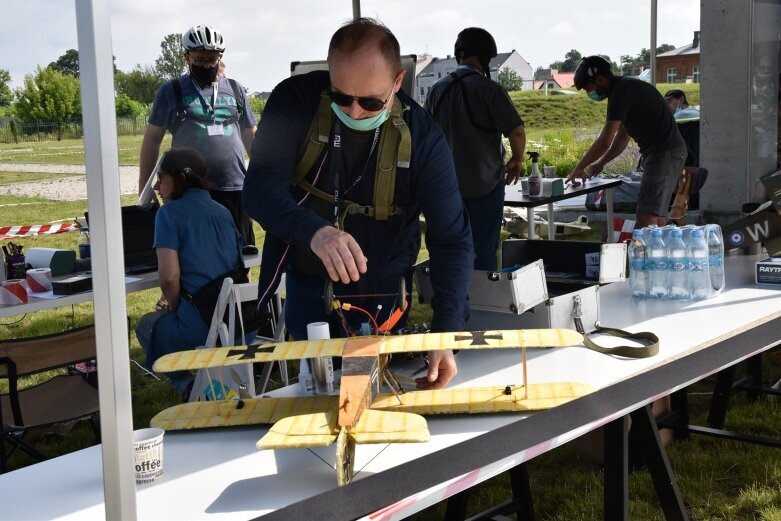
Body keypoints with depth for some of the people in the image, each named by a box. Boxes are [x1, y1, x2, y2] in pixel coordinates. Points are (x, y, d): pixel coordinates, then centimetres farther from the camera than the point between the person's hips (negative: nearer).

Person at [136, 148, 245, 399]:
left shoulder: (170, 212, -3)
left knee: (147, 324, 28)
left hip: (203, 326, -6)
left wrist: (173, 306, 8)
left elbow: (169, 276, -14)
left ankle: (187, 385, 6)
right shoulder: (223, 212, 16)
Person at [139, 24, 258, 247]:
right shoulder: (172, 91, 5)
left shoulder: (235, 90, 13)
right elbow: (152, 139, 7)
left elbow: (251, 137, 17)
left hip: (235, 190, 3)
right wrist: (144, 191, 3)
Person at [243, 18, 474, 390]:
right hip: (306, 283, 2)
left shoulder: (421, 136, -21)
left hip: (378, 293, -1)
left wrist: (446, 335, -28)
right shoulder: (296, 100, -20)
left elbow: (452, 240, -19)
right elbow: (260, 186, -29)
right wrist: (313, 231, -50)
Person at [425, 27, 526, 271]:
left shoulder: (438, 89, 2)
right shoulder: (488, 89, -14)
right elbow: (517, 132, -17)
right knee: (484, 247, 3)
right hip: (485, 182, -5)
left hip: (448, 183, 5)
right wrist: (516, 161, 2)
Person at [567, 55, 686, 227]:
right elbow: (622, 137, 23)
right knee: (656, 216, 13)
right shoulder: (624, 88, 16)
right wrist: (600, 163, 14)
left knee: (647, 217, -16)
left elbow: (605, 141, -20)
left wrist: (578, 168, -11)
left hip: (665, 153, -11)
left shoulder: (621, 92, -17)